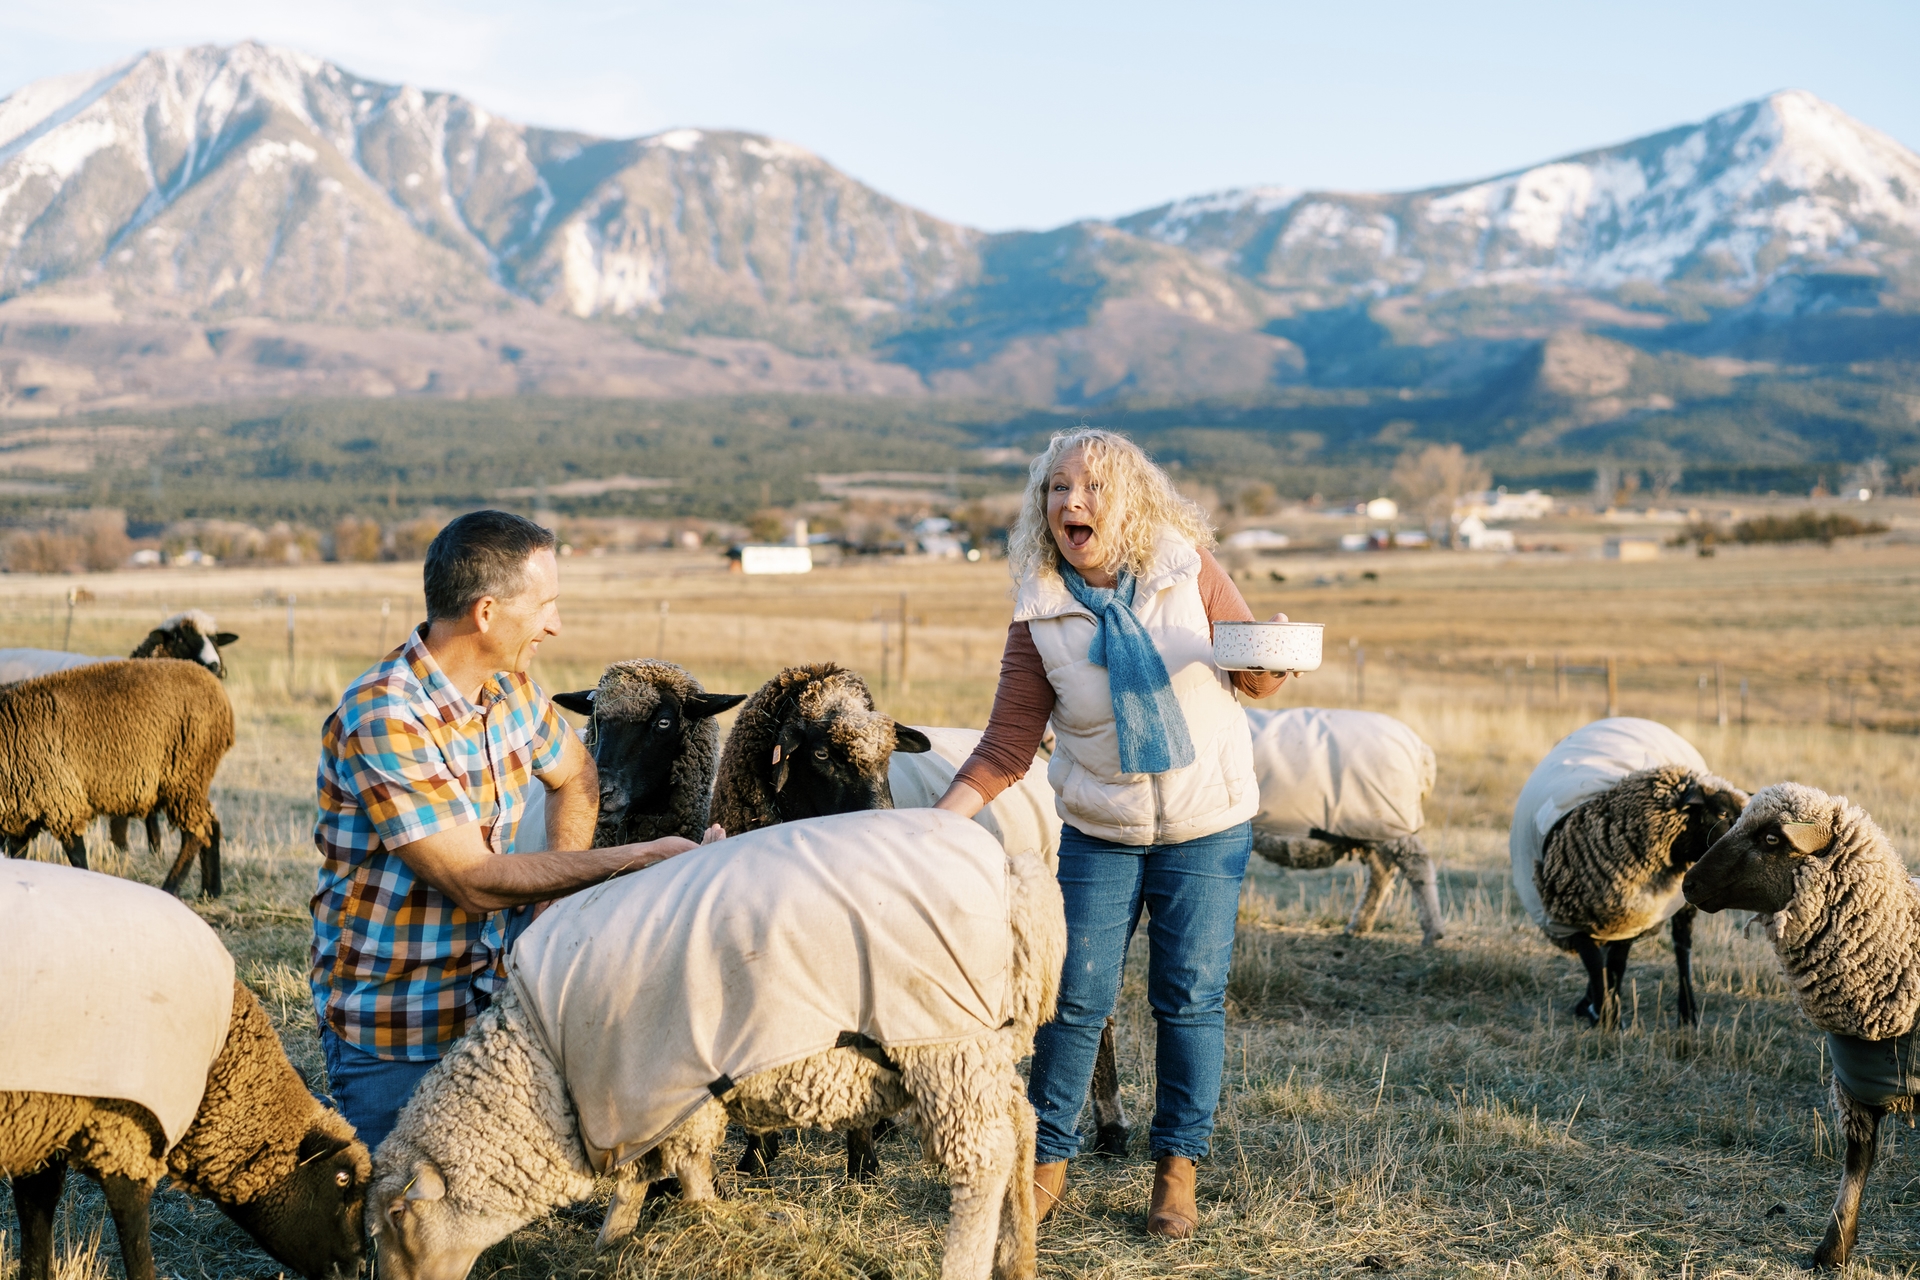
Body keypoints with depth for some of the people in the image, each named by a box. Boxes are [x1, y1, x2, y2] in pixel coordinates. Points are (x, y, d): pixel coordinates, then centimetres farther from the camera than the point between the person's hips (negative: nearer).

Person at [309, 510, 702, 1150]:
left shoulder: (509, 688, 1)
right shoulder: (383, 720, -24)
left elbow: (574, 775, 21)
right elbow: (475, 881, -25)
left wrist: (556, 900, 5)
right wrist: (640, 858, -22)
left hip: (488, 997, 7)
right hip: (394, 1027, -7)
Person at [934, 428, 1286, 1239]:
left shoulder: (1187, 573, -10)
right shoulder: (1040, 616, -8)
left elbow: (1256, 680, -1)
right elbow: (1006, 749, -9)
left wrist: (1265, 659, -25)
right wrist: (940, 820, -22)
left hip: (1207, 824, 0)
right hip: (1099, 831, 1)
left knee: (1190, 995, 3)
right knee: (1076, 996, 0)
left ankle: (1178, 1169, 17)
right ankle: (1048, 1160, 16)